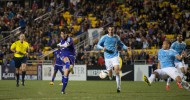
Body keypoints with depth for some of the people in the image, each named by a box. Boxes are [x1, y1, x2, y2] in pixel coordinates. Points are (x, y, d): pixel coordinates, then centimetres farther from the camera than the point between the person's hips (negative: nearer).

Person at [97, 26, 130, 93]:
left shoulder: (116, 37, 6)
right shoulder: (104, 37, 1)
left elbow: (121, 44, 20)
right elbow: (98, 45, 5)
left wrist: (126, 48, 1)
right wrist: (103, 48, -16)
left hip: (115, 56, 0)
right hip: (107, 57, 0)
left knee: (117, 71, -19)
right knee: (110, 75, 2)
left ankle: (118, 87, -15)